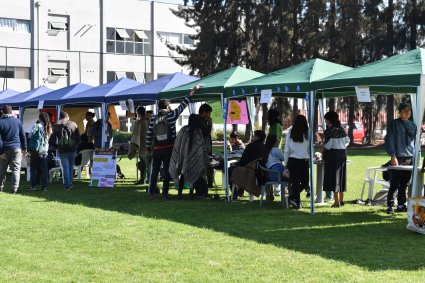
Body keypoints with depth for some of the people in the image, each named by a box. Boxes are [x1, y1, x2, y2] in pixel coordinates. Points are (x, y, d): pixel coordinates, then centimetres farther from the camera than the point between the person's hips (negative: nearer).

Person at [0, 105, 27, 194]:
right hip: (16, 148, 1)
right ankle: (14, 189, -6)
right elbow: (23, 136, 6)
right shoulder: (17, 121, 3)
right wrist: (24, 149, 12)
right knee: (16, 169, 1)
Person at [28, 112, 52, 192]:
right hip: (45, 150, 4)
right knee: (44, 169, 6)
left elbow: (30, 136, -9)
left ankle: (33, 185, 5)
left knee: (33, 168, 5)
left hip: (36, 150, -4)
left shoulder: (37, 126, -9)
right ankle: (44, 186, 5)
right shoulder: (49, 127, 7)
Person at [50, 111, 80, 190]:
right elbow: (78, 138, 5)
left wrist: (57, 147, 14)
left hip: (62, 150, -1)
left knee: (65, 167, 1)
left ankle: (67, 184, -1)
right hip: (72, 150, 1)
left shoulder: (56, 126, 2)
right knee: (71, 167, 13)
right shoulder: (73, 124, 5)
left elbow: (52, 141, 1)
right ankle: (70, 184, 15)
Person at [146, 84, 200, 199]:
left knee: (154, 170, 11)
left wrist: (148, 148, 15)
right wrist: (192, 93, 4)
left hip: (156, 149, 2)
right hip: (169, 148, -2)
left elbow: (149, 135, 4)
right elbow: (182, 105, -1)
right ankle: (165, 192, 1)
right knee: (167, 171, 2)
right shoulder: (171, 116, -6)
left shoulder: (153, 119, 1)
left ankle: (151, 190, 14)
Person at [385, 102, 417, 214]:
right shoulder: (394, 124, -2)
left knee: (404, 184, 10)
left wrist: (415, 156, 14)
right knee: (394, 184, -7)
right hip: (398, 158, -5)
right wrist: (393, 156, -14)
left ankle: (401, 205, 17)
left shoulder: (413, 125, 15)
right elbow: (389, 141, -7)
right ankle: (390, 206, -2)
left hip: (410, 158, 5)